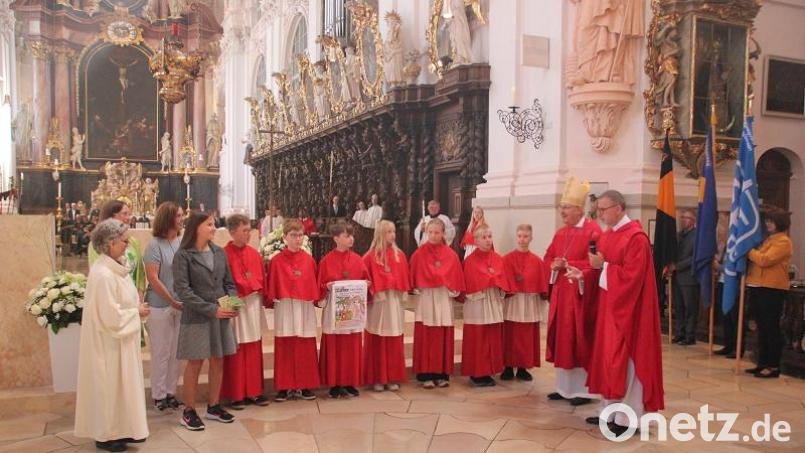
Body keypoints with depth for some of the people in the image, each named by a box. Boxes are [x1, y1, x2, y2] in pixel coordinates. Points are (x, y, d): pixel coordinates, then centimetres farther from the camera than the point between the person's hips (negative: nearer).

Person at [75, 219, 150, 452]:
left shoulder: (114, 269, 6)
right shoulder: (103, 275, -24)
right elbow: (111, 315, -25)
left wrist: (136, 308, 2)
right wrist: (136, 312, -12)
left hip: (119, 340, 9)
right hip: (109, 342, -9)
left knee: (120, 385, 16)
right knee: (110, 386, 4)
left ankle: (119, 430, 27)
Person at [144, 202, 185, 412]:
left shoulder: (182, 243, 4)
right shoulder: (155, 245, -10)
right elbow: (153, 278, -13)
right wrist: (172, 302, -12)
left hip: (180, 305, 5)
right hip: (160, 306, -5)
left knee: (176, 352, 11)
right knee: (161, 352, 5)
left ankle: (171, 392, 24)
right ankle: (159, 395, 18)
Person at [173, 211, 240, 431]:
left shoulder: (219, 253, 8)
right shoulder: (183, 255, -8)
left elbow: (229, 283, 13)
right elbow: (182, 289, -14)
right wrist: (211, 309, -19)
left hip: (221, 316, 5)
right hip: (196, 317, -5)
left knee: (218, 362, 10)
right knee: (195, 364, 2)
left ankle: (214, 406, 23)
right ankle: (189, 411, 14)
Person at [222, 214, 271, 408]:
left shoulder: (254, 254, 9)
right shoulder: (224, 255, -9)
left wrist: (256, 290, 0)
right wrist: (240, 292, -13)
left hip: (254, 306, 6)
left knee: (254, 352, 10)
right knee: (235, 353, 1)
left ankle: (254, 391, 18)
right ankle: (235, 395, 10)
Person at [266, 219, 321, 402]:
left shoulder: (309, 260, 5)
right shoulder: (276, 261, -2)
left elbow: (314, 284, 8)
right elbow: (271, 287, -1)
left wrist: (315, 298, -3)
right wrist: (271, 301, -10)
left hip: (305, 309, 2)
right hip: (285, 309, -2)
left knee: (306, 349, 5)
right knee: (284, 349, 3)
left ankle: (304, 386, 16)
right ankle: (284, 387, 13)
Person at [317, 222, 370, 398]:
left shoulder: (358, 260, 5)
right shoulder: (326, 261, -4)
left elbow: (365, 281, 10)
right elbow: (320, 285, -2)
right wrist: (327, 287, -22)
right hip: (334, 308, -3)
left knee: (353, 346, 6)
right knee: (334, 347, 1)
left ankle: (351, 383, 16)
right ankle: (335, 384, 10)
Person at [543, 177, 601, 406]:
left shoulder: (593, 231, -10)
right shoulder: (560, 233, 14)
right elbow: (548, 258, 17)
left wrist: (567, 264, -18)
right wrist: (554, 265, -5)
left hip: (580, 294, -7)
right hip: (560, 293, 8)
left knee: (579, 341, -2)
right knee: (562, 340, 11)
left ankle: (583, 389, 9)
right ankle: (565, 386, 20)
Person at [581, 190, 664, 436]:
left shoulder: (636, 237, -16)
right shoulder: (607, 236, 11)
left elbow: (631, 276, -21)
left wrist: (603, 266, -19)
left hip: (625, 309, -9)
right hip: (607, 306, 9)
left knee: (624, 359, -3)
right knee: (608, 358, 12)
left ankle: (628, 418, 7)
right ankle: (611, 411, 21)